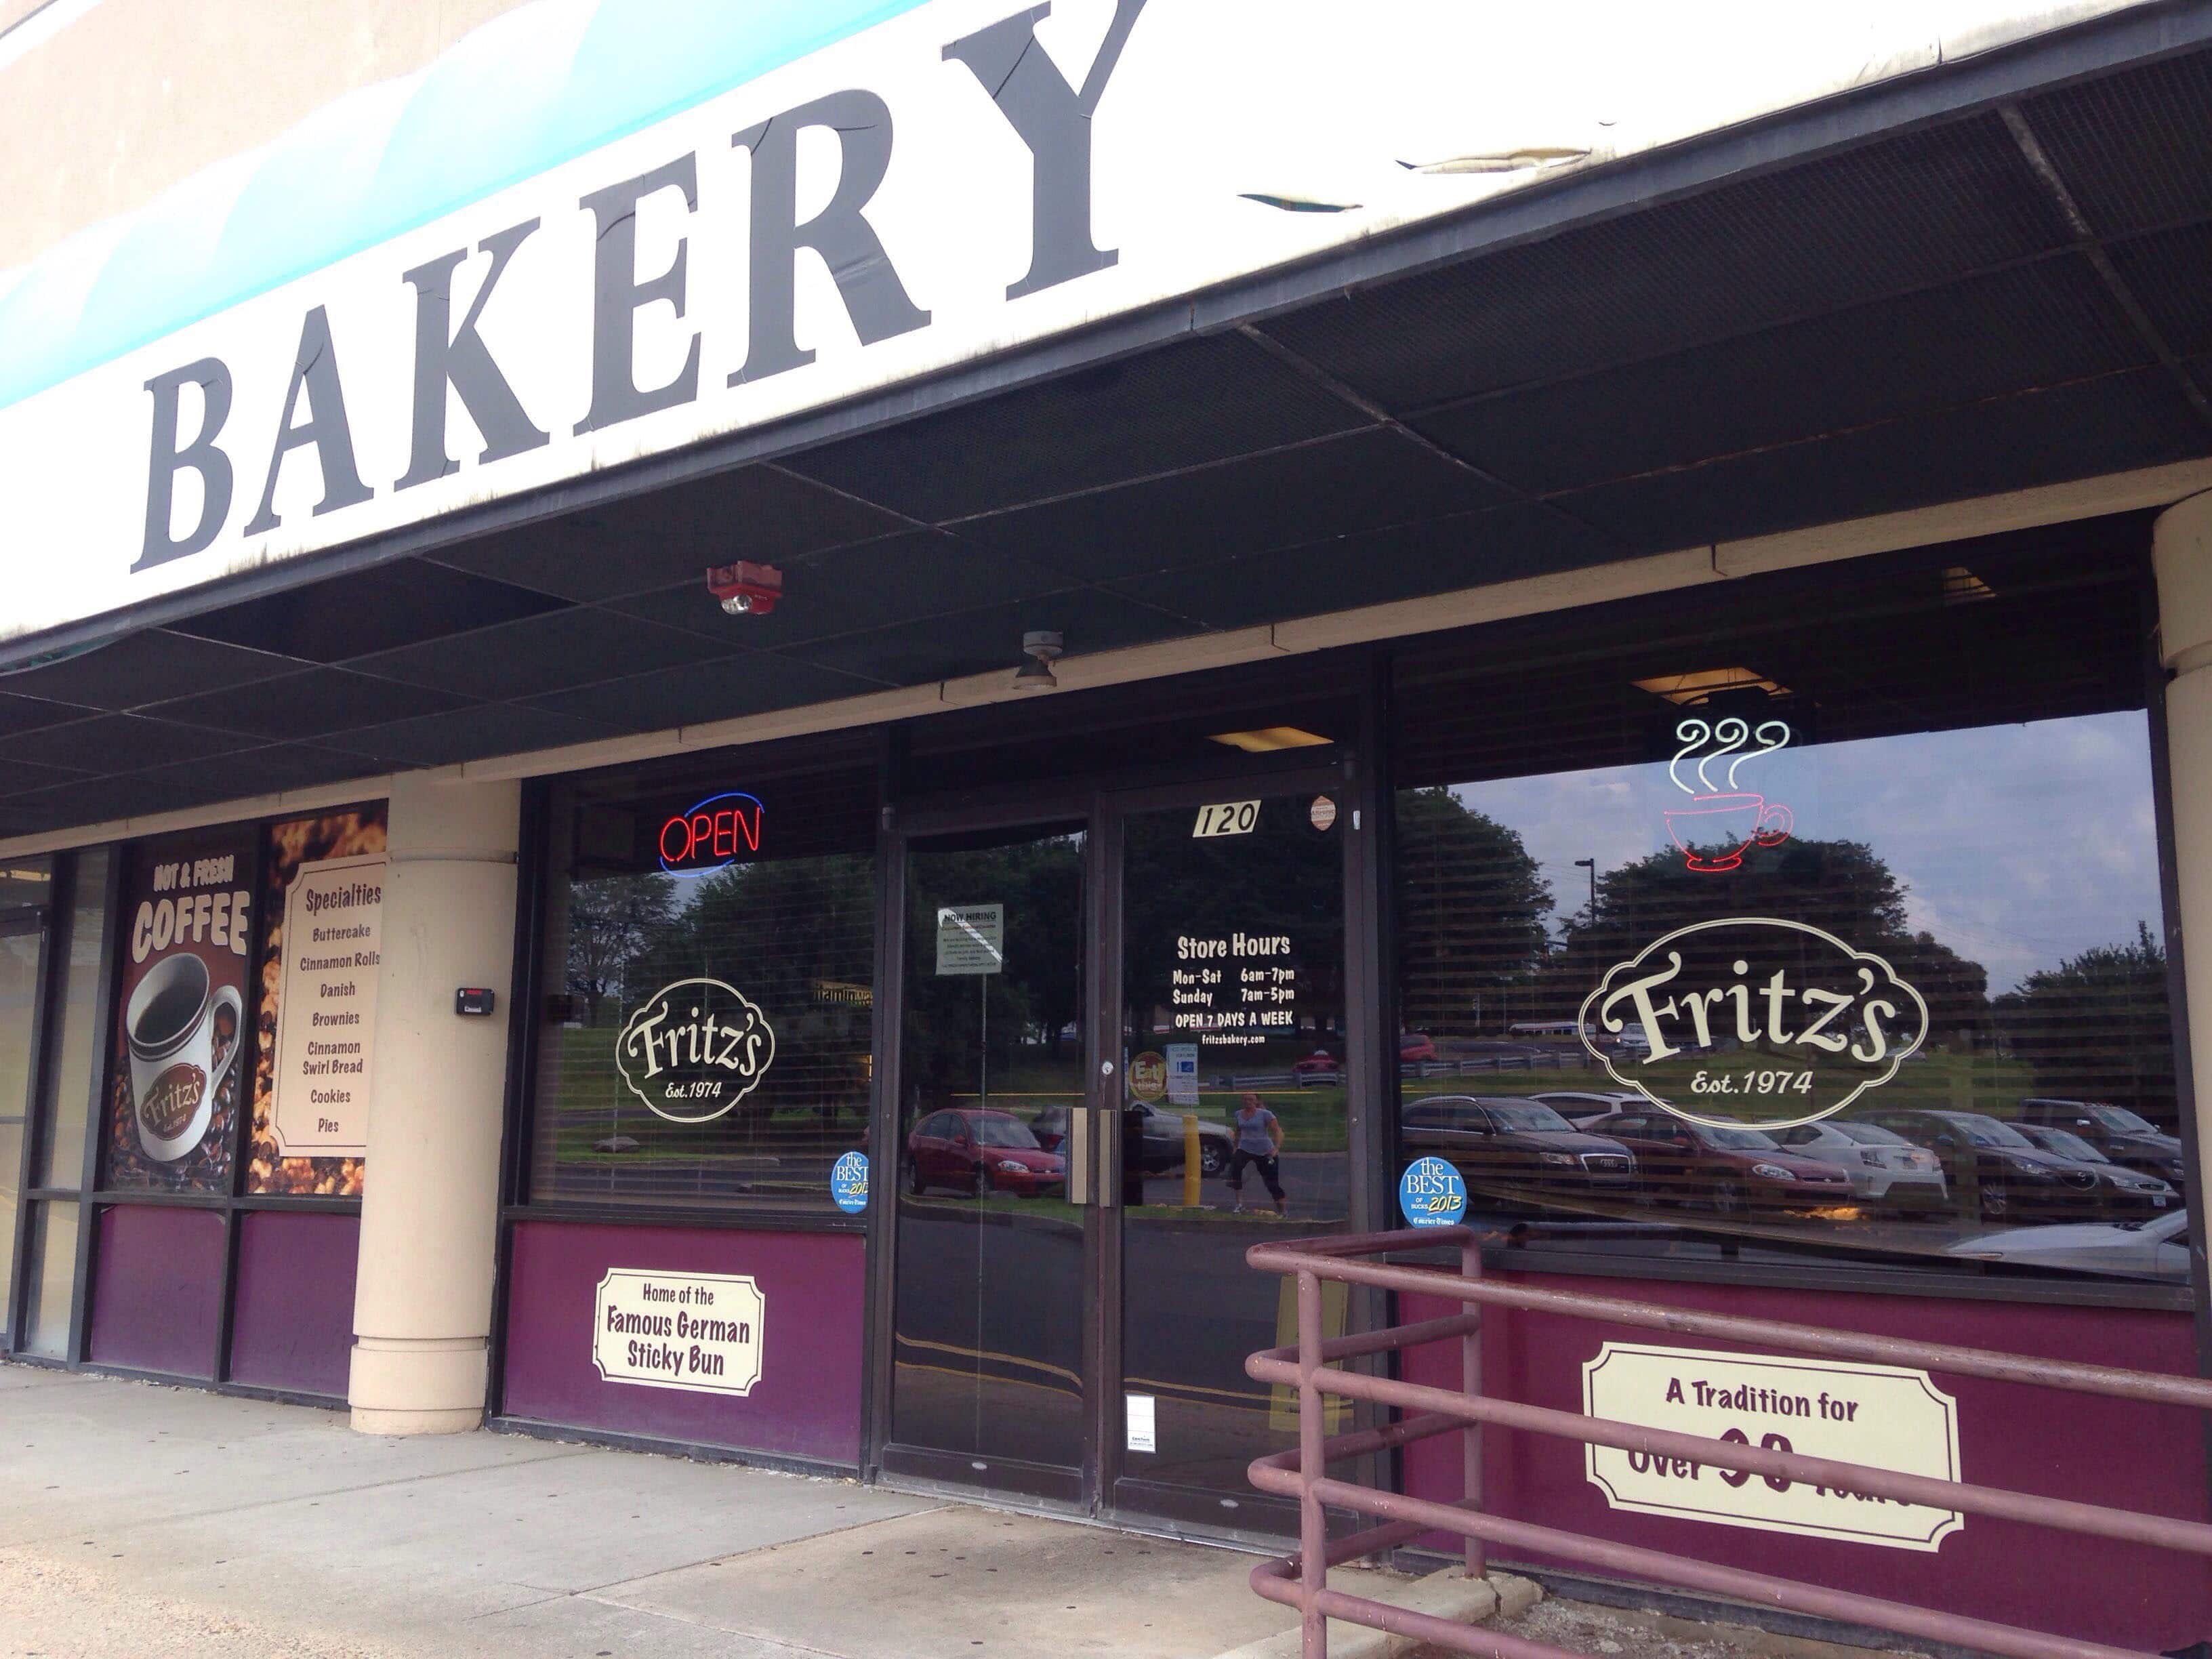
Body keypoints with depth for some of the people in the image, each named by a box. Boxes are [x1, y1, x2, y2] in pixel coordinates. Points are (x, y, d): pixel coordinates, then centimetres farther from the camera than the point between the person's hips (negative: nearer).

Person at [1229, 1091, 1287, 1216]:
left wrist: (1277, 1147, -28)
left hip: (1265, 1152, -3)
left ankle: (1282, 1211, 22)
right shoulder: (1239, 1114, 7)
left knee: (1272, 1183, 2)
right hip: (1244, 1149, 3)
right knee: (1235, 1170, -27)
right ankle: (1240, 1204, -22)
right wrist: (1235, 1146, 22)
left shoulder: (1265, 1114, -8)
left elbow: (1278, 1131, -14)